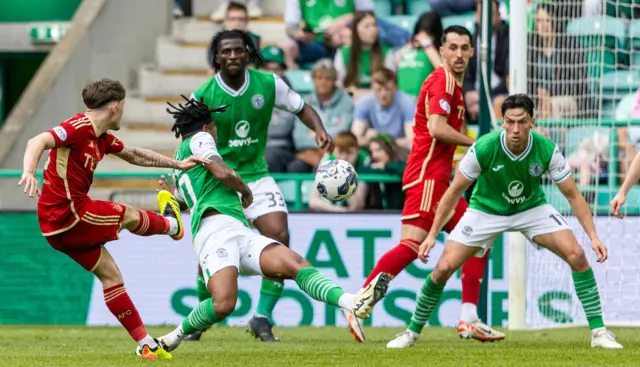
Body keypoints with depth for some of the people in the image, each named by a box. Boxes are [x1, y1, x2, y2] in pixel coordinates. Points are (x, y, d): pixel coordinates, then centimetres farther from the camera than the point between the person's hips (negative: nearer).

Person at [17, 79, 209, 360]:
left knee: (110, 274, 12)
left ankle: (145, 344, 17)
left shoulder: (102, 138, 11)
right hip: (68, 214, -10)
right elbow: (38, 142, -32)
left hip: (60, 221, 10)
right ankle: (172, 225, 42)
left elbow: (135, 155, 27)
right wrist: (29, 171, -51)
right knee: (129, 216, 9)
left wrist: (177, 164, 27)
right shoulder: (79, 127, -19)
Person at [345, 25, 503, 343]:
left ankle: (469, 320, 5)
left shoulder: (453, 84, 21)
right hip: (427, 176, -10)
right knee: (413, 244, -18)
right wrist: (475, 143, -11)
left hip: (438, 180, 10)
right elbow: (436, 128, -21)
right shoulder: (442, 81, -10)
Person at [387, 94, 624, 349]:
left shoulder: (547, 150, -24)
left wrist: (593, 236, -22)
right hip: (486, 210, -1)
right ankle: (412, 332, 8)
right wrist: (432, 235, -15)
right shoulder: (483, 149, -28)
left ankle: (598, 331, -6)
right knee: (444, 268, -13)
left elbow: (573, 196, -14)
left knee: (576, 255, -18)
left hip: (532, 209, 1)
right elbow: (454, 192, -15)